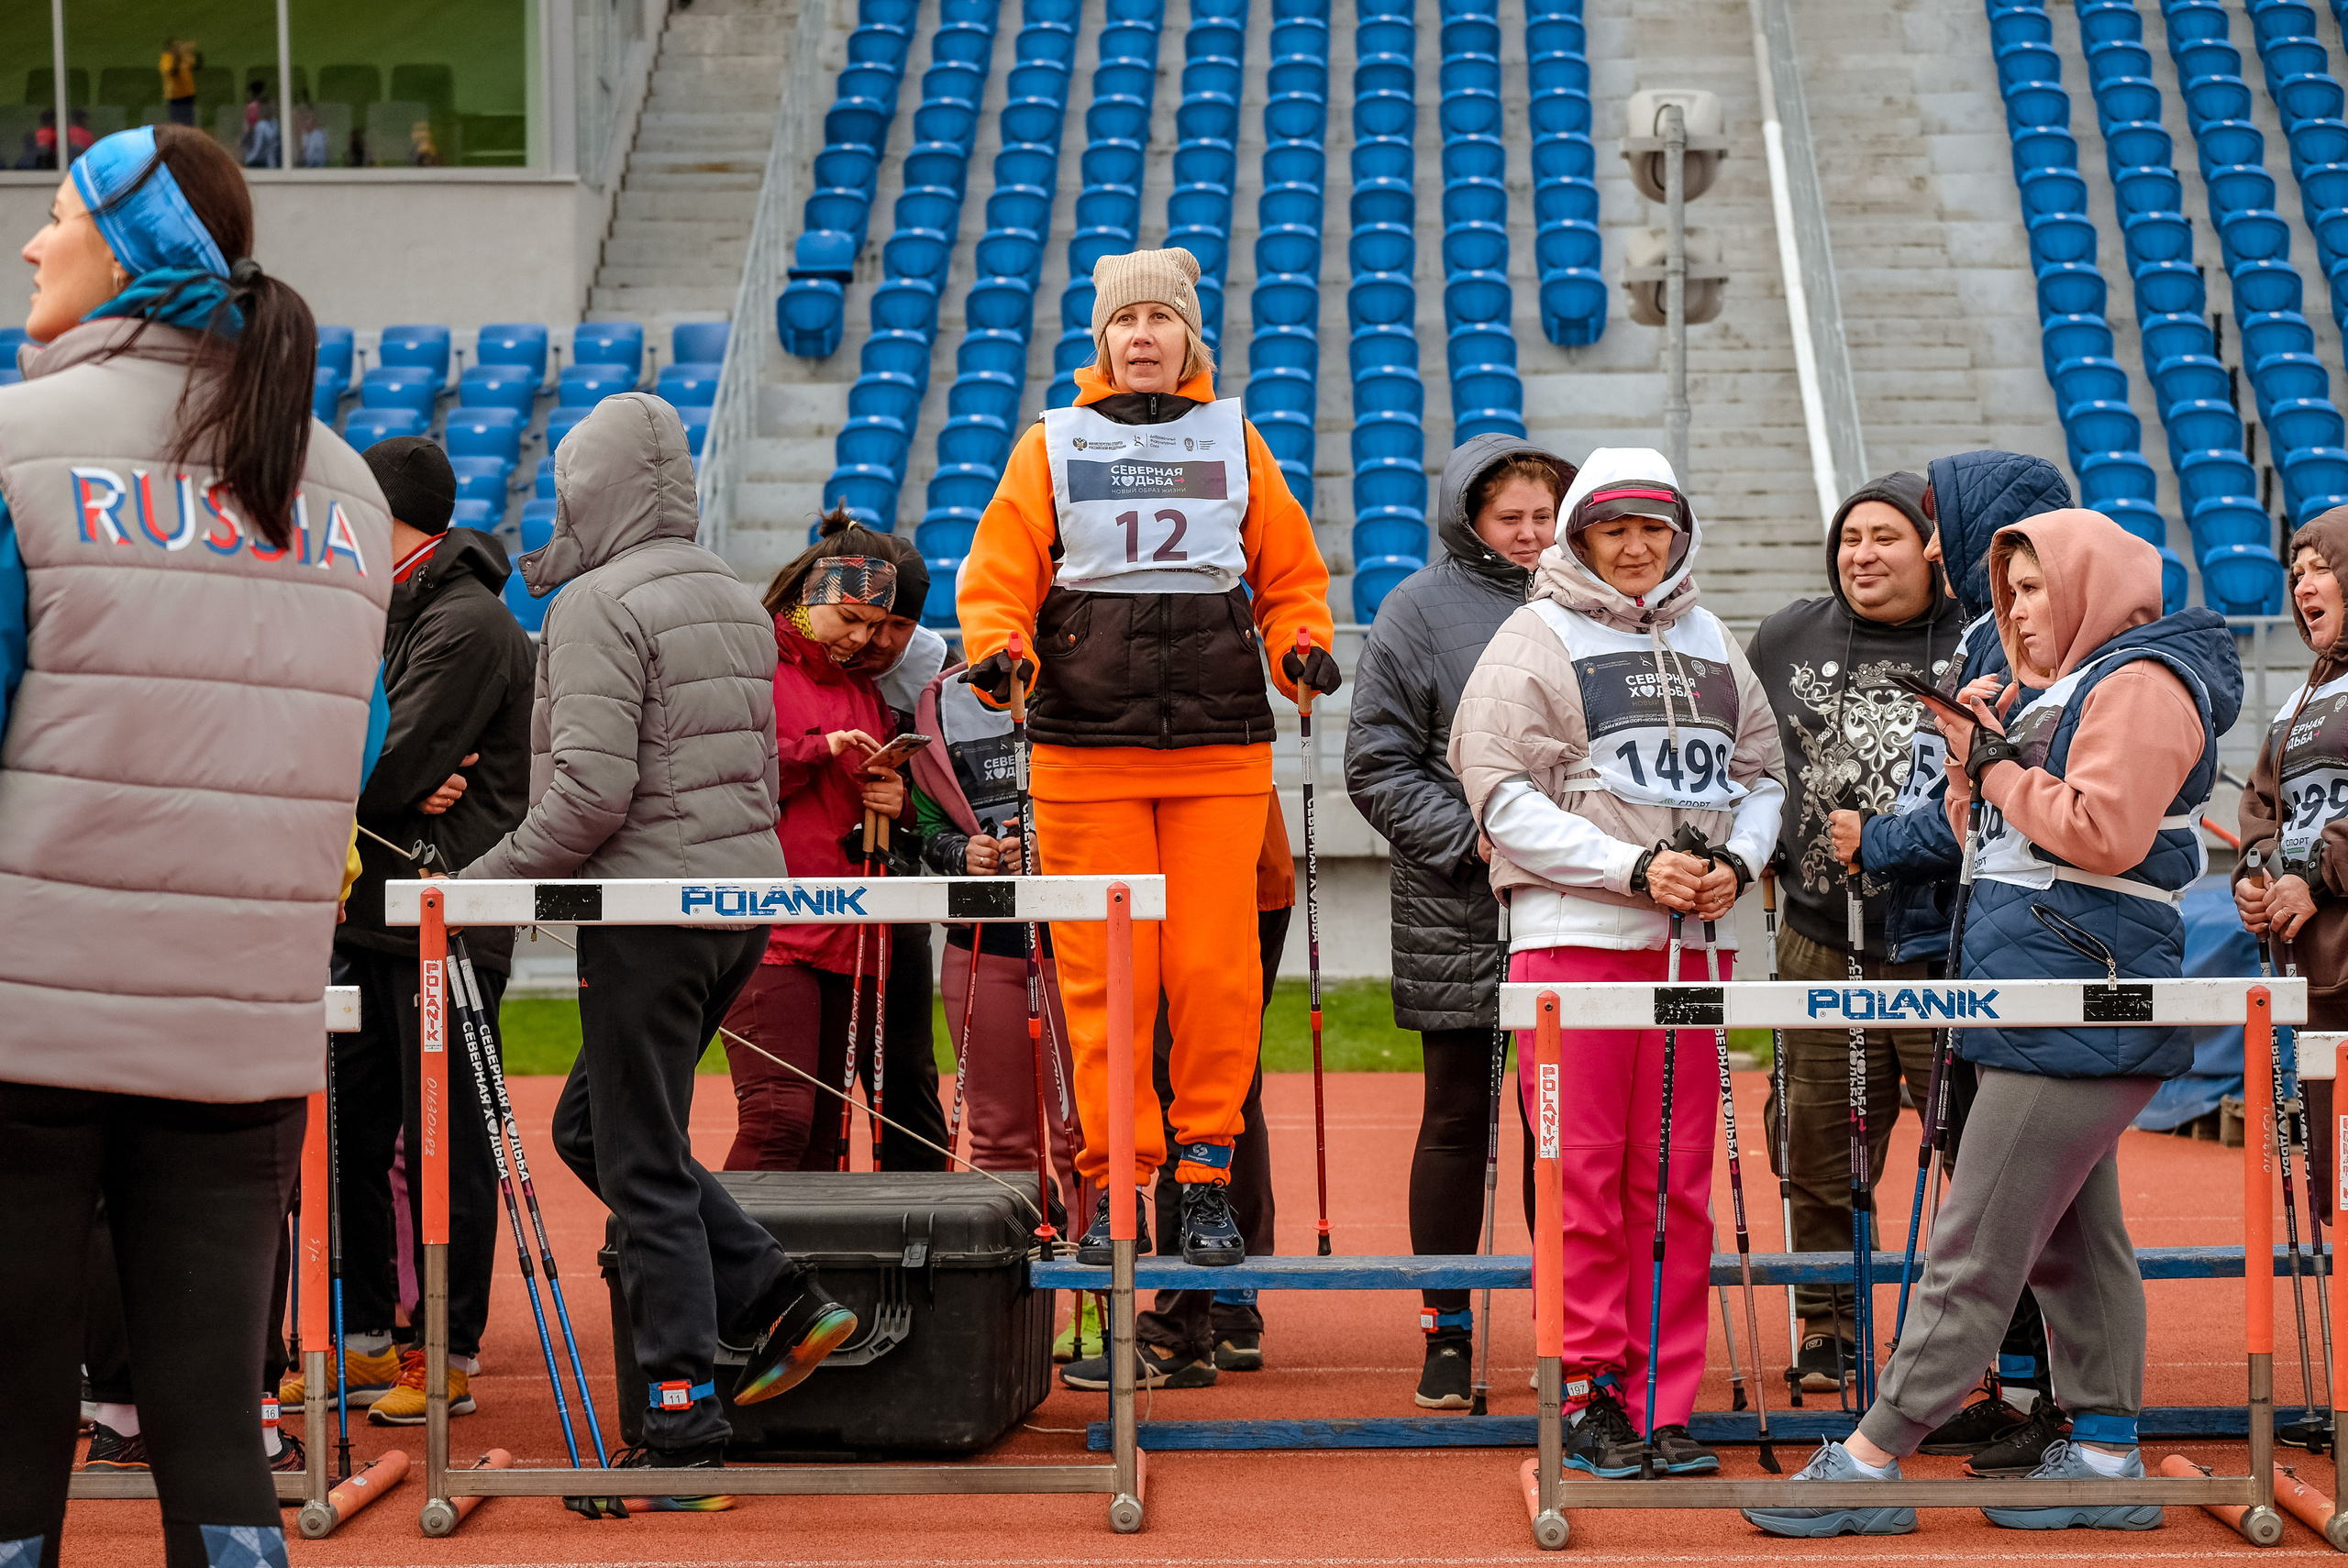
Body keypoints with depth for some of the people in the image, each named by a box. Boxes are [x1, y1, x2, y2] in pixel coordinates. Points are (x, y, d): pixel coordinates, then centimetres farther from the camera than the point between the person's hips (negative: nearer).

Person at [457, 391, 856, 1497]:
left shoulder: (601, 605, -12)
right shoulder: (737, 601, 16)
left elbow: (592, 788, -20)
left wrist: (486, 882, -11)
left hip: (649, 908, -9)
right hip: (747, 894, 9)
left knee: (643, 1166, -2)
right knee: (591, 1125, 19)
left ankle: (684, 1423, -1)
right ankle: (778, 1300, 11)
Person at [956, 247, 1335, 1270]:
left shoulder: (1236, 443, 13)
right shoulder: (1051, 447, 10)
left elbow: (1289, 576, 16)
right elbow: (1000, 575, 6)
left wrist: (1302, 647, -3)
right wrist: (997, 652, -12)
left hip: (1221, 748, 1)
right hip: (1087, 750, -1)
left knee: (1214, 972, -4)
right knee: (1103, 975, -3)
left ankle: (1206, 1173, 8)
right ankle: (1114, 1183, 6)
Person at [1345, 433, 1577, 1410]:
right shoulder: (1419, 611, -1)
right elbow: (1378, 767, -3)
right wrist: (1474, 836, -13)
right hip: (1457, 915, -3)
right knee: (1458, 1119, 4)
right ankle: (1447, 1334, 13)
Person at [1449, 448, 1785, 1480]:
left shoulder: (1710, 643, 15)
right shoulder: (1534, 640, -1)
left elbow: (1761, 774, 17)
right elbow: (1505, 795, -9)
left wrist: (1736, 863, -3)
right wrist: (1635, 868, -15)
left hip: (1692, 939, 4)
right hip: (1572, 932, -4)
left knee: (1677, 1178, 4)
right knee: (1585, 1170, -4)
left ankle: (1664, 1407, 9)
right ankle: (1591, 1387, 5)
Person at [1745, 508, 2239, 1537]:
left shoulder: (2143, 683, -10)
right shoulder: (2072, 686, 22)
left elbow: (2103, 833, -22)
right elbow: (2014, 833, 21)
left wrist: (2002, 767, -12)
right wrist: (1973, 755, 4)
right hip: (2065, 1009, 11)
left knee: (1975, 1248, -10)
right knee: (2074, 1239, 12)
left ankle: (1871, 1462, -10)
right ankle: (2106, 1459, 17)